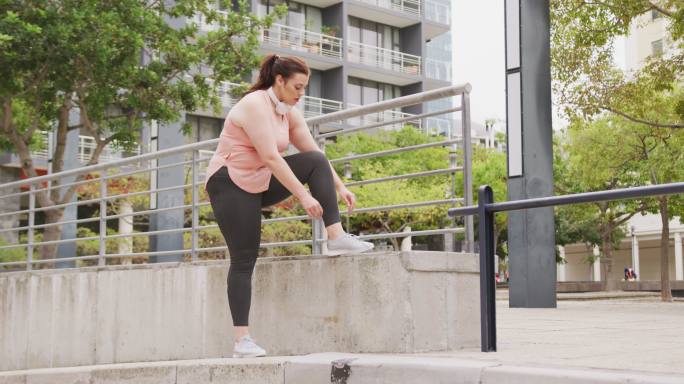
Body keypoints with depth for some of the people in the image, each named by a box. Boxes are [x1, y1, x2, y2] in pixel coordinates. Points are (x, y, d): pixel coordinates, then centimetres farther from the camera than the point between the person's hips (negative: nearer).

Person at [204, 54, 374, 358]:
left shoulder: (289, 113, 5)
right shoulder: (255, 105, -21)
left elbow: (315, 151, 6)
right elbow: (270, 157, -28)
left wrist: (340, 187, -1)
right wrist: (303, 196, -30)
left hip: (262, 182, 8)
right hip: (231, 184, -8)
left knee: (316, 162, -8)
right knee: (244, 259, -10)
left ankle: (336, 238, -16)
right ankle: (242, 340, -6)